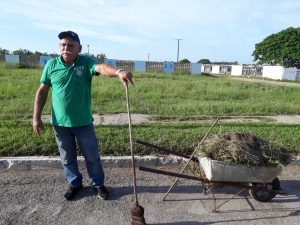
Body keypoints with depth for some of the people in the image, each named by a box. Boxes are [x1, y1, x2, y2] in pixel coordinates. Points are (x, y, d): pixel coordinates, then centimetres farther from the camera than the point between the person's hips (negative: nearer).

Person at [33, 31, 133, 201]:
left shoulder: (86, 62, -10)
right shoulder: (51, 65, -3)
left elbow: (101, 67, -33)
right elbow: (42, 91, 4)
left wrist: (118, 72, -55)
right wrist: (36, 117, 1)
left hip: (83, 122, -2)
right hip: (60, 123, 2)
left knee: (92, 156, 12)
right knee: (67, 158, 17)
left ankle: (99, 184, 33)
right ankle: (75, 184, 40)